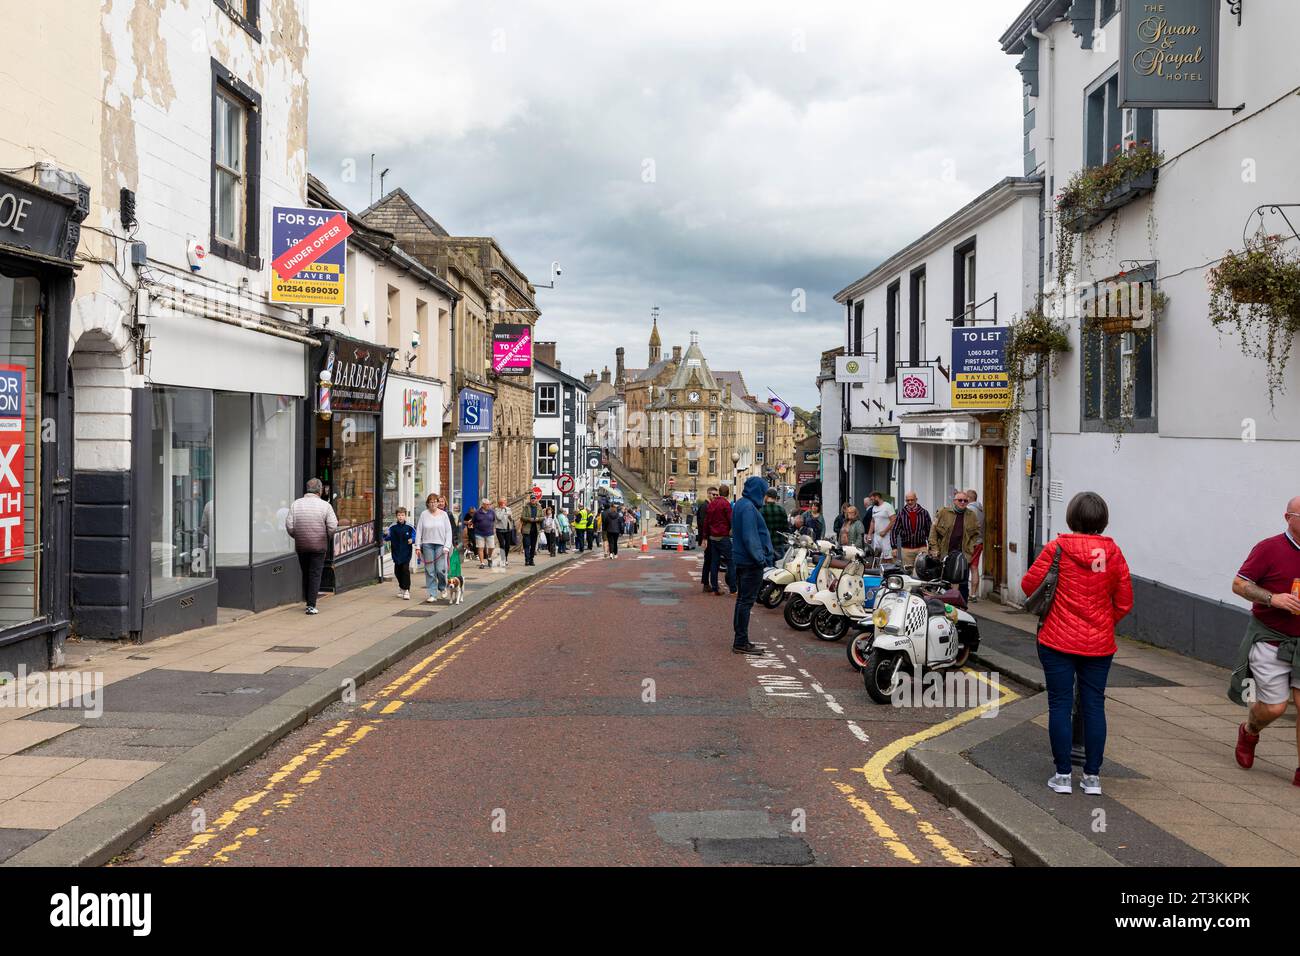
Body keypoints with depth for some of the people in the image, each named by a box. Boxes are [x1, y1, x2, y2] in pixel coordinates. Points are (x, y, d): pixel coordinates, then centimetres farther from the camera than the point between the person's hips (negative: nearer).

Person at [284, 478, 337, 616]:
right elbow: (333, 527, -10)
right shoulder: (325, 506, -7)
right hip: (319, 546, -3)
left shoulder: (295, 504, -1)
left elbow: (289, 526, -4)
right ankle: (311, 605, -5)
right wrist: (325, 537, 9)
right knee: (315, 575, 1)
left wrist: (297, 537, 14)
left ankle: (308, 602, 23)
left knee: (305, 574, 16)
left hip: (301, 546, 3)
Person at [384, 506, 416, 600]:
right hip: (396, 553, 3)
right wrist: (386, 535, -20)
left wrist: (412, 540, -17)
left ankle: (406, 590, -5)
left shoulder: (409, 527, -5)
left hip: (406, 553, -3)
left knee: (405, 570, -9)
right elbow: (387, 538, 1)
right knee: (397, 571, 12)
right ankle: (401, 586, 33)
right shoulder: (392, 527, -1)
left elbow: (415, 536, 3)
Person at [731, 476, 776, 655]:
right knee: (746, 601, -7)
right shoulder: (748, 507, -17)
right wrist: (761, 558, -21)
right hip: (751, 562, -11)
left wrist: (769, 553, 24)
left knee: (743, 600, 15)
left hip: (741, 560, 11)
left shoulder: (741, 504, 15)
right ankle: (741, 643, -4)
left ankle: (740, 641, 21)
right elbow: (749, 537, -22)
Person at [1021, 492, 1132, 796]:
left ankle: (1063, 775, 8)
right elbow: (1124, 602, 4)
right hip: (1100, 643, 3)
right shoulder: (1113, 553, -1)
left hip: (1058, 641, -3)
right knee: (1094, 705, 10)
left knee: (1060, 704, 5)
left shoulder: (1056, 548, -10)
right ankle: (1092, 776, 15)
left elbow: (1029, 585, -4)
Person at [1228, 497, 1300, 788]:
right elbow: (1239, 584, -8)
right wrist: (1273, 598, -21)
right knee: (1274, 706, -1)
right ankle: (1249, 732, 33)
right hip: (1269, 639, -4)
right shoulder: (1269, 548, -9)